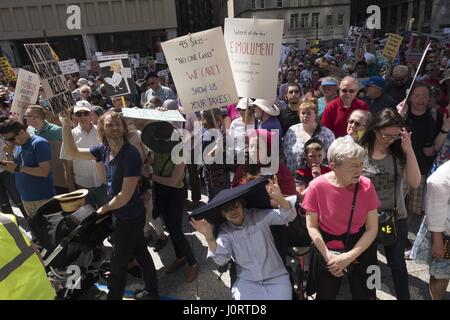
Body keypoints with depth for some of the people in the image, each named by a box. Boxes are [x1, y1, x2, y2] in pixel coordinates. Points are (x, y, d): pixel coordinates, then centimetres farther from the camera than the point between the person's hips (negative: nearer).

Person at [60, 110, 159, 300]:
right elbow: (73, 153, 3)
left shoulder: (130, 155, -26)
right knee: (141, 253, 21)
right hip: (121, 214, 8)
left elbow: (125, 196, -24)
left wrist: (103, 209, -9)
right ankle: (152, 292, 40)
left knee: (118, 263, 10)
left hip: (130, 217, -7)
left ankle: (114, 296, 33)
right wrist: (66, 126, -10)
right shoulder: (104, 149, -3)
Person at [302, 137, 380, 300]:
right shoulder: (317, 186, -20)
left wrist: (350, 256, -18)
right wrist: (328, 255, -18)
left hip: (360, 251, 1)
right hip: (327, 249, -1)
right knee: (325, 295, 21)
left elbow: (372, 229, -11)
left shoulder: (366, 185, -16)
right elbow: (312, 226, -11)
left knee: (363, 295, 20)